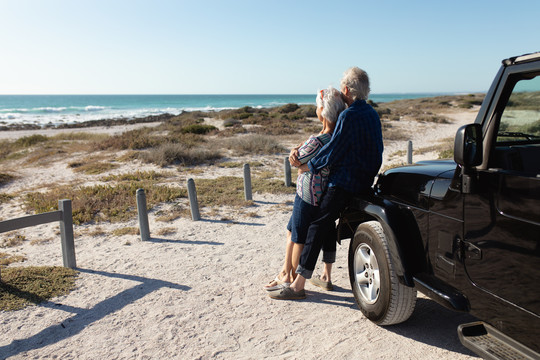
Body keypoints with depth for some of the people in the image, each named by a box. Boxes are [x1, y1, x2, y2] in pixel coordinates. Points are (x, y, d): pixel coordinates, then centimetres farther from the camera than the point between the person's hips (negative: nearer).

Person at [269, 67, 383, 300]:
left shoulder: (348, 116, -16)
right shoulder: (372, 114, 13)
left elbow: (332, 151, -18)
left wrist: (309, 166, -3)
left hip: (344, 182, -9)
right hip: (364, 181, 9)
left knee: (318, 226, -7)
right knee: (327, 220, 20)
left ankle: (298, 286, -4)